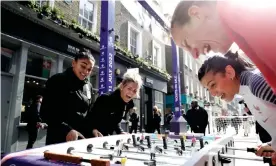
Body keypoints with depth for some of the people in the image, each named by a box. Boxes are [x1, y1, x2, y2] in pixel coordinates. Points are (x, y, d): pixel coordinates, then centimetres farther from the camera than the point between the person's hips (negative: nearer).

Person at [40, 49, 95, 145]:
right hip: (59, 139, -5)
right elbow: (46, 112, -10)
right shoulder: (57, 81, -6)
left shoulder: (88, 87, 9)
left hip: (81, 138, 5)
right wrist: (67, 130, -22)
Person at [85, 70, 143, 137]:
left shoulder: (129, 104, -5)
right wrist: (94, 130, -38)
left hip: (108, 137, 6)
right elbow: (90, 117, -21)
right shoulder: (105, 98, -24)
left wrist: (121, 132, -7)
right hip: (94, 137, -6)